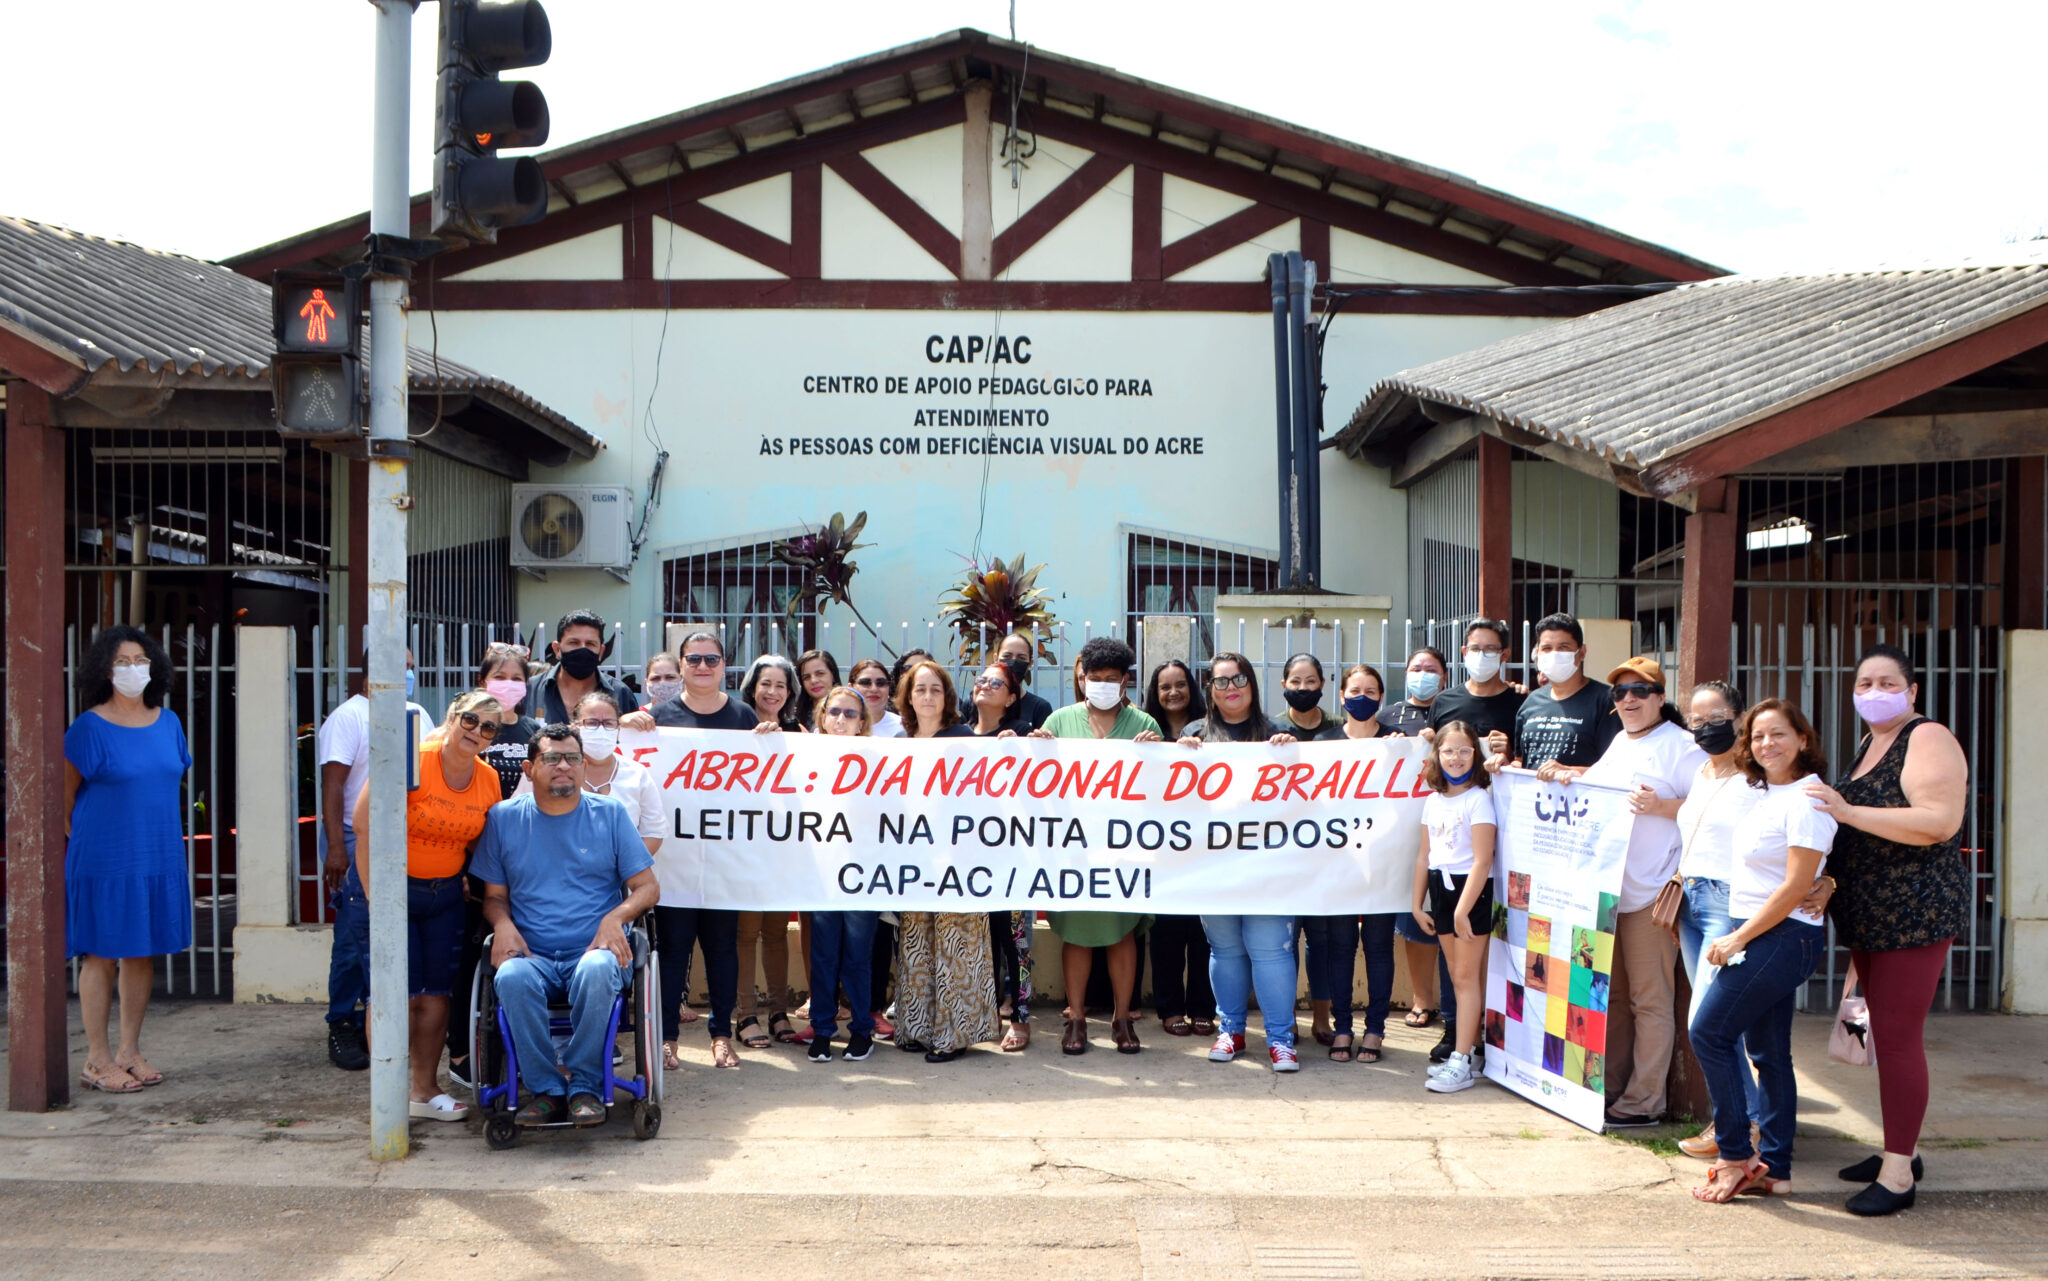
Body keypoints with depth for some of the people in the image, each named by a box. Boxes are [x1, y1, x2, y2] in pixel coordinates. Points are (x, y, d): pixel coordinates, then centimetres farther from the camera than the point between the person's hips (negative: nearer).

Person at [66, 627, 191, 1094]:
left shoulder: (167, 722, 9)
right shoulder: (89, 727, -7)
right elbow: (64, 797, -5)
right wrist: (85, 847, -5)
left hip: (159, 859, 5)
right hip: (104, 861, -5)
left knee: (143, 954, 10)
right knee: (101, 955, 1)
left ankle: (130, 1050, 20)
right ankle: (97, 1060, 9)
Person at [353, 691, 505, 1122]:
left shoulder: (489, 780, 1)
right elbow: (364, 825, -18)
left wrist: (471, 882, 3)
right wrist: (374, 896, -18)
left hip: (446, 893, 5)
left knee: (436, 993, 8)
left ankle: (425, 1090, 19)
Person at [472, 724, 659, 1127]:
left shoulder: (611, 813, 10)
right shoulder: (504, 818, 12)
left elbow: (648, 887, 8)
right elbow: (494, 895, 16)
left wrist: (615, 918, -12)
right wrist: (503, 924, -7)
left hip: (595, 950, -1)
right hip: (533, 956, 1)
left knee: (596, 971, -36)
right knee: (512, 977, -34)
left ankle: (584, 1084, -18)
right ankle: (545, 1088, -19)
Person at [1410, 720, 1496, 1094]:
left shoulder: (1479, 799, -11)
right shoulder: (1433, 801, 10)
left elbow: (1482, 861, -16)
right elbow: (1425, 856, 14)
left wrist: (1463, 910, -19)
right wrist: (1418, 904, 12)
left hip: (1472, 889, -6)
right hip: (1440, 888, 7)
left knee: (1466, 976, -4)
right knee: (1457, 976, 11)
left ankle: (1461, 1063, -3)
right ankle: (1466, 1049, 20)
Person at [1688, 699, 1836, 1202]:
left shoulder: (1806, 799, -16)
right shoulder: (1768, 794, 13)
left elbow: (1796, 887, -19)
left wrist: (1738, 938, -16)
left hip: (1782, 937, -9)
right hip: (1761, 935, 9)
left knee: (1709, 1033, -7)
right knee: (1768, 1052, 11)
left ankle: (1737, 1157, 1)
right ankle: (1774, 1169, 16)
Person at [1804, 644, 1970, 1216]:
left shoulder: (1928, 739, -12)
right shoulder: (1869, 745, 17)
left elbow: (1940, 821, -25)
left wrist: (1848, 811, -26)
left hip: (1915, 911, -9)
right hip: (1869, 914, 9)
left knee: (1896, 1038, -8)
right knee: (1886, 1034, 16)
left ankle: (1898, 1173, -2)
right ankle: (1901, 1150, 27)